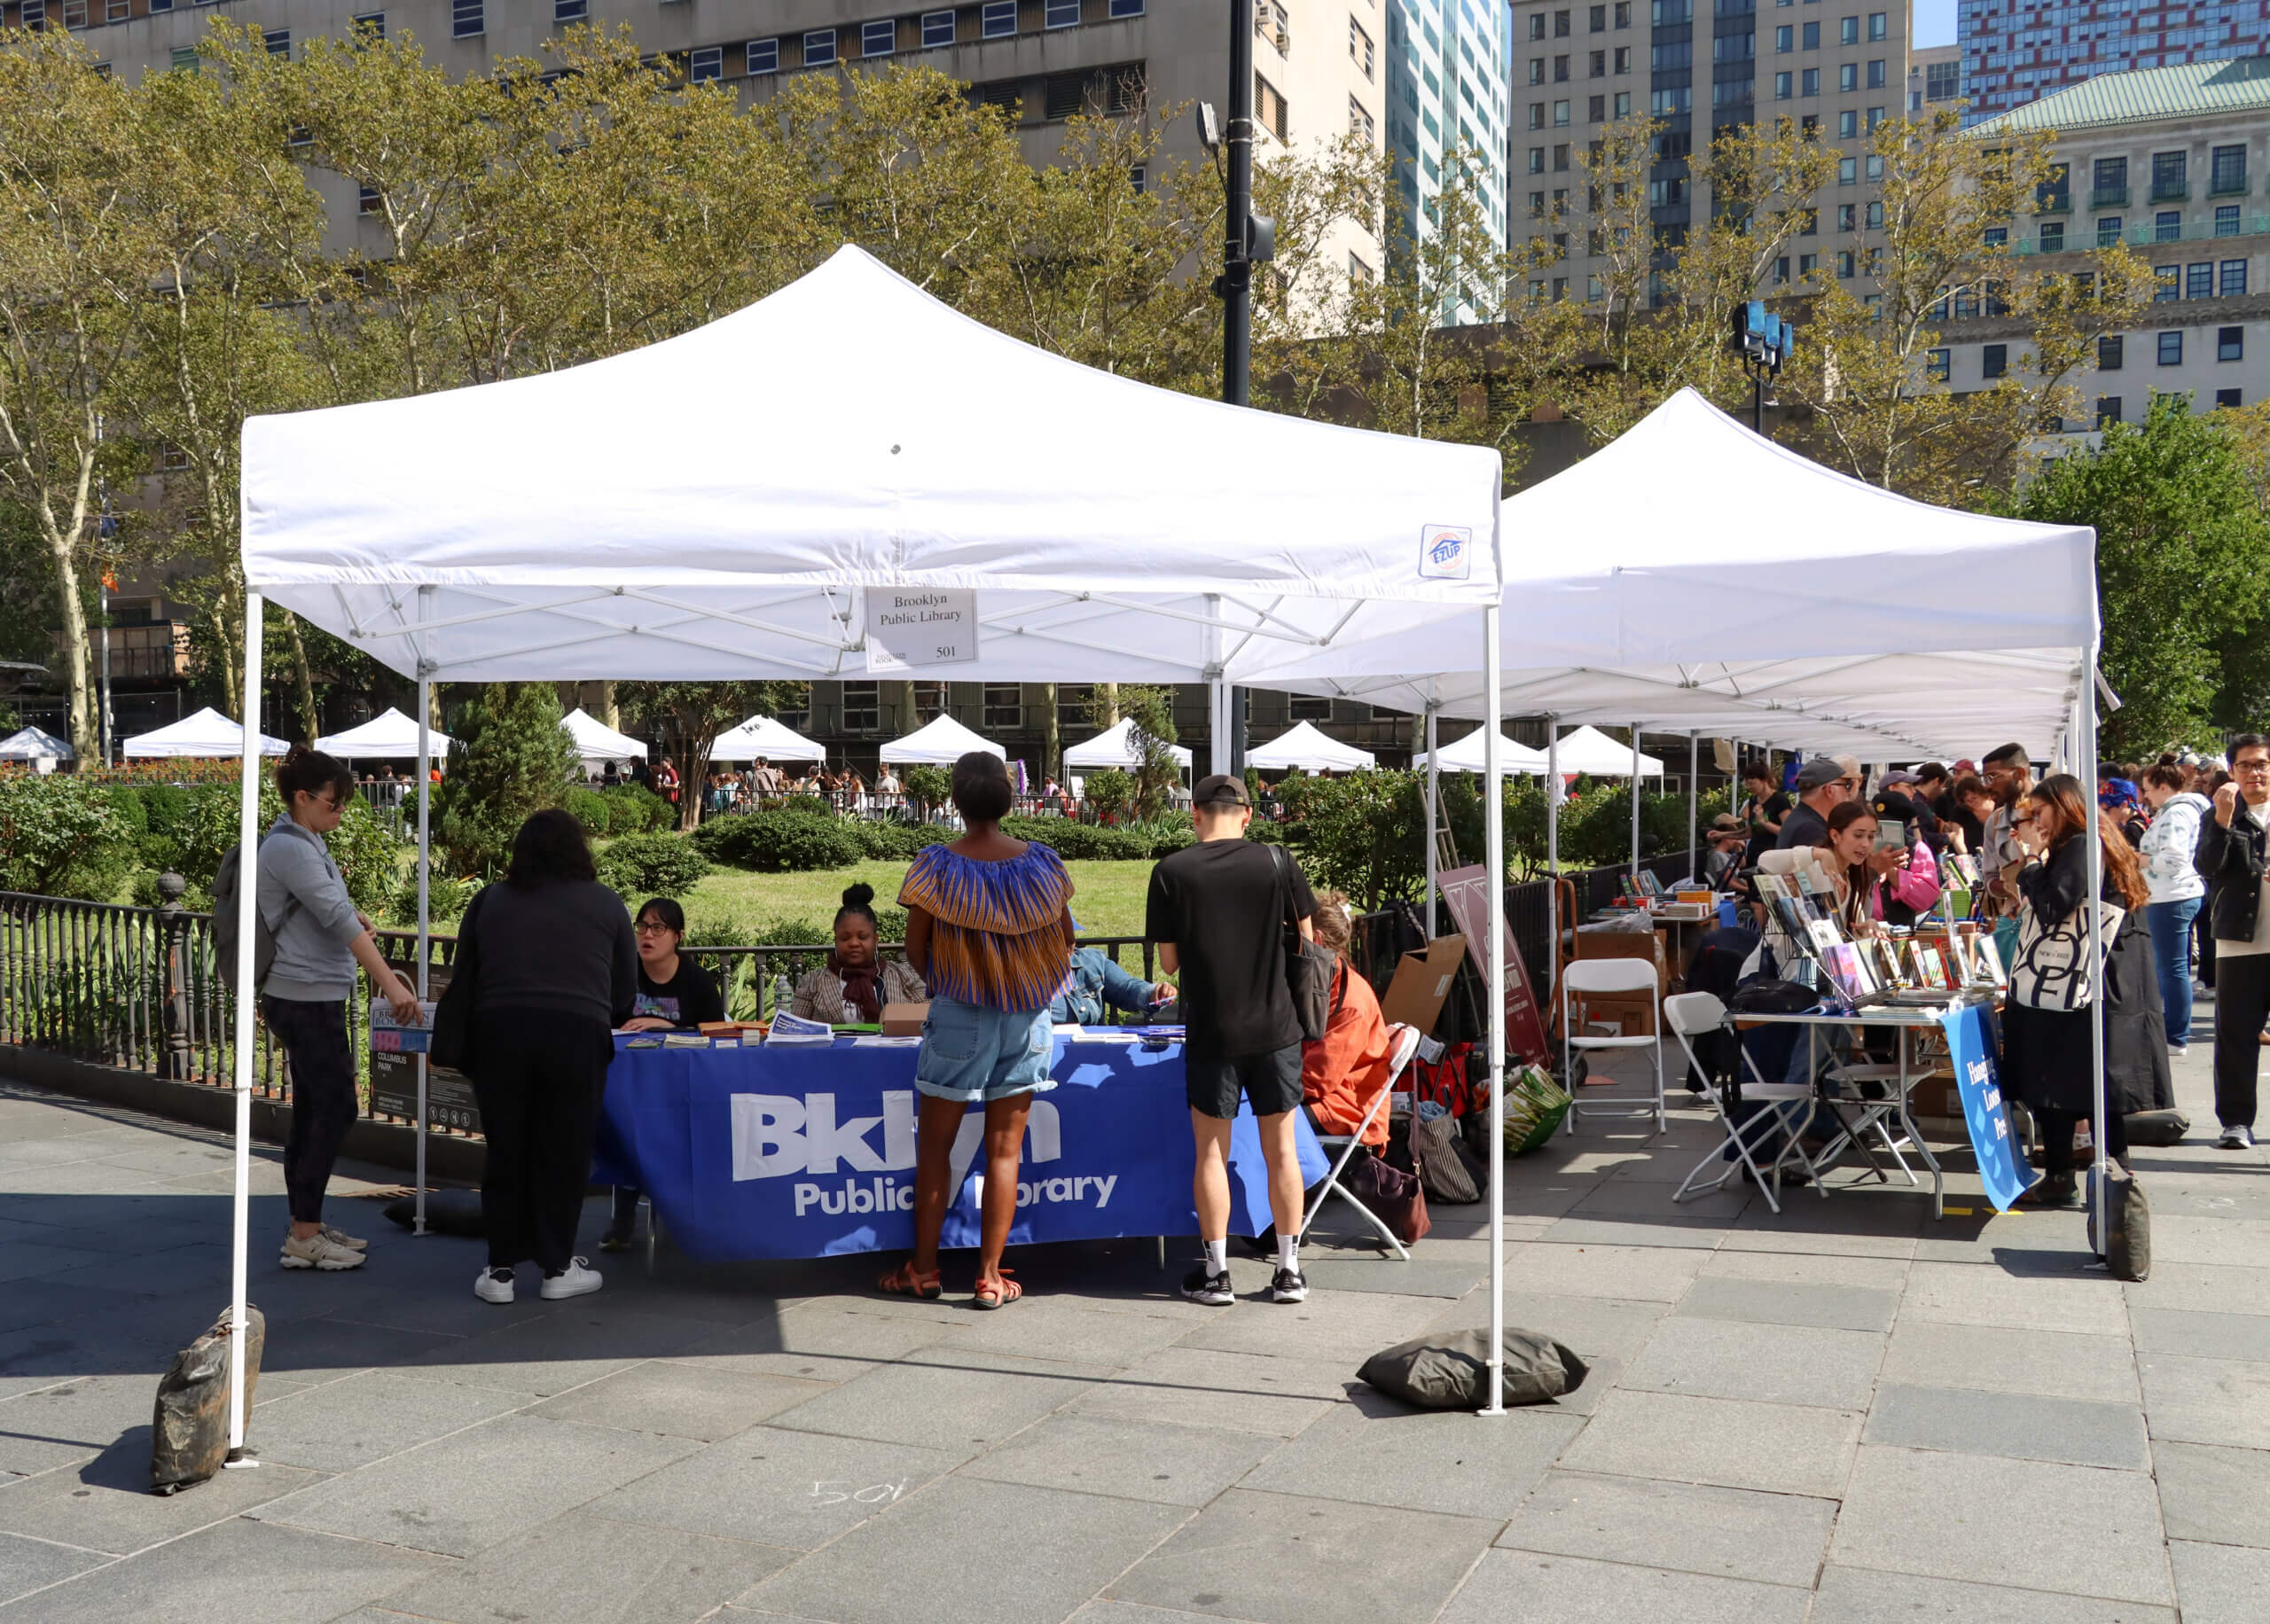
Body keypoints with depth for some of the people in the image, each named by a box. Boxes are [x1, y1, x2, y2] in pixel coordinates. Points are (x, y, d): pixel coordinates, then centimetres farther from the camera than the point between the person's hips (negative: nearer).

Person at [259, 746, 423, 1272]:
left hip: (314, 997, 10)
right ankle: (304, 1238, -3)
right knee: (335, 1109, -8)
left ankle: (306, 1225, 19)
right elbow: (338, 918, -24)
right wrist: (390, 982, -28)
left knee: (313, 1111, 13)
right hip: (304, 998, -10)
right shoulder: (290, 848, -16)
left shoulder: (307, 843, 15)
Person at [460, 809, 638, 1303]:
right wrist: (602, 1016, 31)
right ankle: (558, 1268, 15)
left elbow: (465, 979, 19)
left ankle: (501, 1269, 15)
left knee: (505, 1151, 11)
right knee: (564, 1153, 9)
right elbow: (626, 995, 12)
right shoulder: (605, 904, 10)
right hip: (577, 1036, -1)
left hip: (498, 1033, 2)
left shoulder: (489, 901, 14)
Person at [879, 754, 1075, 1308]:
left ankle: (922, 1268, 20)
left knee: (935, 1143, 12)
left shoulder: (935, 867, -11)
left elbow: (916, 950, -4)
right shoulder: (1042, 864, -5)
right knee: (1005, 1148, 7)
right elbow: (1065, 942, 4)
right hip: (1026, 1018, 2)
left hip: (957, 1016, -2)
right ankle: (990, 1276, 10)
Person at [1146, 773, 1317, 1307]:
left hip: (1210, 1031, -1)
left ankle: (1215, 1274, 13)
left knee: (1211, 1152, 9)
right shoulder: (1276, 862, -5)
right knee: (1281, 1148, 10)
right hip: (1275, 1027, 1)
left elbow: (1169, 962, -2)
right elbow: (1306, 939, 5)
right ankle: (1289, 1272, 16)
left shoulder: (1171, 872, -7)